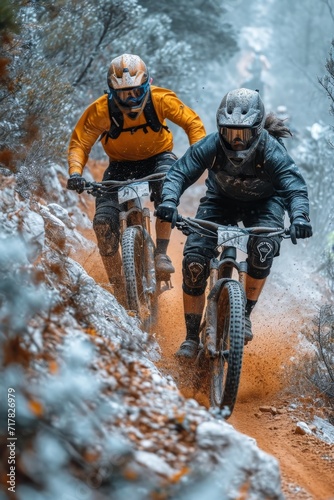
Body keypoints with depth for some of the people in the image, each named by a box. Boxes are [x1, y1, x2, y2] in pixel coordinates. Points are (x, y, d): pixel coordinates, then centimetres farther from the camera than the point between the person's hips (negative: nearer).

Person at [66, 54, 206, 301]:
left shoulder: (160, 100, -22)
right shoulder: (101, 110, -23)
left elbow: (192, 122, -12)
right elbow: (79, 143, -15)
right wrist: (75, 172, -33)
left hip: (157, 158, -1)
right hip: (121, 165, 1)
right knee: (104, 220, -19)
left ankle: (161, 253, -23)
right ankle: (119, 288, -5)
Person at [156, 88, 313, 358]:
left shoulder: (271, 151, -32)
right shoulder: (211, 146, -28)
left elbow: (295, 186, -39)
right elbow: (179, 172, -31)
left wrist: (299, 216, -60)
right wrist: (169, 201, -51)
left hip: (263, 202, -1)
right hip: (222, 199, 1)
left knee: (264, 247, -31)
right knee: (194, 257, -16)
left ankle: (245, 314, -6)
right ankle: (192, 337, -3)